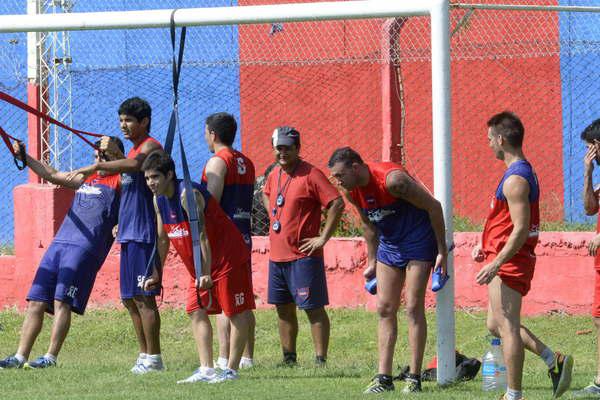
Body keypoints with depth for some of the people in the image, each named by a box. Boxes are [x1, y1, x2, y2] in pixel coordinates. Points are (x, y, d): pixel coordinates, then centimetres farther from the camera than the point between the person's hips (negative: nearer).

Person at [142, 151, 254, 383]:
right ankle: (206, 370, 1)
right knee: (196, 312, 2)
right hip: (200, 268, 9)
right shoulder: (159, 200, 3)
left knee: (237, 312, -3)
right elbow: (163, 239, 15)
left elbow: (201, 236, -27)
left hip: (227, 259, -9)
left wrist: (206, 273, -30)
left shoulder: (188, 194, -23)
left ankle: (232, 370, -1)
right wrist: (157, 275, 15)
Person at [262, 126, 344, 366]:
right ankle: (289, 358, 20)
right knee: (284, 309, 12)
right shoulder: (275, 175, 12)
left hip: (303, 256, -8)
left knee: (313, 308, -7)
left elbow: (337, 204, -18)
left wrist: (323, 238, -16)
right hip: (277, 254, 8)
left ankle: (321, 360, -7)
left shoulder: (310, 175, -12)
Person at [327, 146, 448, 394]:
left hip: (418, 242, -7)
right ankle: (384, 378, 5)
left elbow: (433, 207, -20)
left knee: (414, 308, -8)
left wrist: (442, 252, -17)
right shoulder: (351, 191, -5)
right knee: (385, 309, 3)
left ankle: (414, 378, -4)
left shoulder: (391, 179, -28)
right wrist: (372, 262, 16)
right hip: (389, 245, 7)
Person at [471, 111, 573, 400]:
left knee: (506, 327, -5)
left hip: (509, 262, -11)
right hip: (510, 261, 11)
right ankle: (554, 361, 13)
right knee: (496, 324, 16)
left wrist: (496, 263, -24)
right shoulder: (524, 172, 14)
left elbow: (521, 230, -24)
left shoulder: (515, 180, -19)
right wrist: (486, 248, 21)